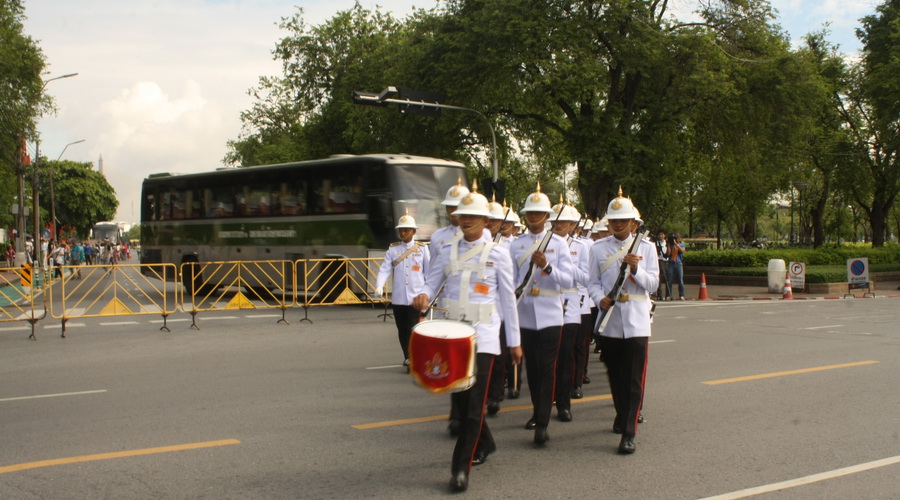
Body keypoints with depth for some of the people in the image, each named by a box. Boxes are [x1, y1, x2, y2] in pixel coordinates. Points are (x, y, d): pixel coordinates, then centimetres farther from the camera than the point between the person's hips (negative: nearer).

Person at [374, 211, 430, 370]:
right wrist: (379, 286, -20)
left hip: (416, 297, -2)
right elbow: (384, 269, -4)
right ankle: (407, 358, 23)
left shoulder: (422, 248, 4)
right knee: (402, 331, 10)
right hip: (398, 297, 2)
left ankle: (412, 359, -6)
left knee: (414, 330, -8)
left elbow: (429, 271, 6)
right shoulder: (393, 249, 6)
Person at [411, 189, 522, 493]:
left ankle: (461, 467, -3)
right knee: (460, 398, 12)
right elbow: (431, 284, 4)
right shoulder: (446, 252, 8)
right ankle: (484, 444, 36)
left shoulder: (498, 254, 0)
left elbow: (508, 299, 2)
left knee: (474, 402, -8)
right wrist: (423, 296, -21)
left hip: (482, 335, -4)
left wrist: (514, 341, 3)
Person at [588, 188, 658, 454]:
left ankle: (629, 433, -6)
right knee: (615, 376, 13)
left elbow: (653, 283, 1)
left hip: (636, 322, -1)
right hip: (609, 321, 2)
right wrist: (600, 298, -15)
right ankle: (622, 415, 34)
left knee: (634, 380, -6)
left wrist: (635, 268, -17)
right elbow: (593, 283, 6)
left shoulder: (646, 247, 4)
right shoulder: (598, 248, 5)